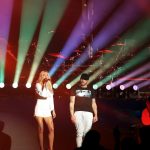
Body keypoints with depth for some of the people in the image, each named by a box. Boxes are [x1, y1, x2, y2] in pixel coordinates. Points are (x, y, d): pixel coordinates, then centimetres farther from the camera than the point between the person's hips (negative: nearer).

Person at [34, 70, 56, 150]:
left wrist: (53, 110, 14)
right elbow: (43, 95, -20)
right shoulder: (38, 85, -3)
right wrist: (45, 85, -13)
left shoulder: (49, 86, 15)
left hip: (47, 110, 5)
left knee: (51, 129, -5)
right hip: (39, 109, -5)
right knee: (41, 130, -3)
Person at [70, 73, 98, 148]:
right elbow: (72, 102, 5)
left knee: (87, 133, -3)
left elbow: (93, 103, 18)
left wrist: (95, 115, 10)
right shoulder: (75, 89, 9)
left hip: (88, 113, 2)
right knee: (79, 132, -9)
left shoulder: (91, 90, 16)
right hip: (78, 112, -2)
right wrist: (72, 114, -5)